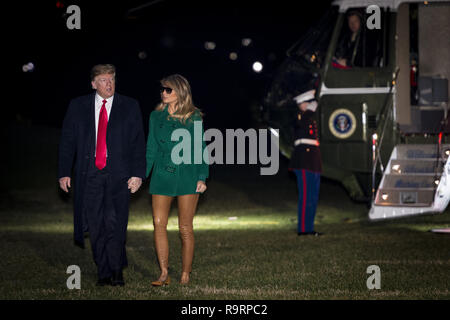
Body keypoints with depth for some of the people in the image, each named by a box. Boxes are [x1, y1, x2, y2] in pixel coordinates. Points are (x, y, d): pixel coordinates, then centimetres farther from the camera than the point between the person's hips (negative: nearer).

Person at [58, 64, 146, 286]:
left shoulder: (130, 107, 6)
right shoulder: (77, 107, 8)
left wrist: (138, 174, -4)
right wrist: (64, 173, 3)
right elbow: (67, 141, 9)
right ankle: (103, 272, 11)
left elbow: (138, 143, 4)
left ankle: (116, 270, 2)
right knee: (96, 225, 2)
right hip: (90, 174, 2)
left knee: (115, 222, -11)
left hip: (119, 174, -1)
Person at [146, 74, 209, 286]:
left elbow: (200, 148, 3)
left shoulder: (193, 117, 2)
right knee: (159, 223, -8)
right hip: (162, 175, 3)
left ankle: (186, 275, 10)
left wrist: (202, 177, -4)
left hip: (187, 175, -3)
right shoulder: (156, 116, 10)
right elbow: (151, 149, 13)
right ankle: (164, 274, -4)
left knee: (185, 229, 1)